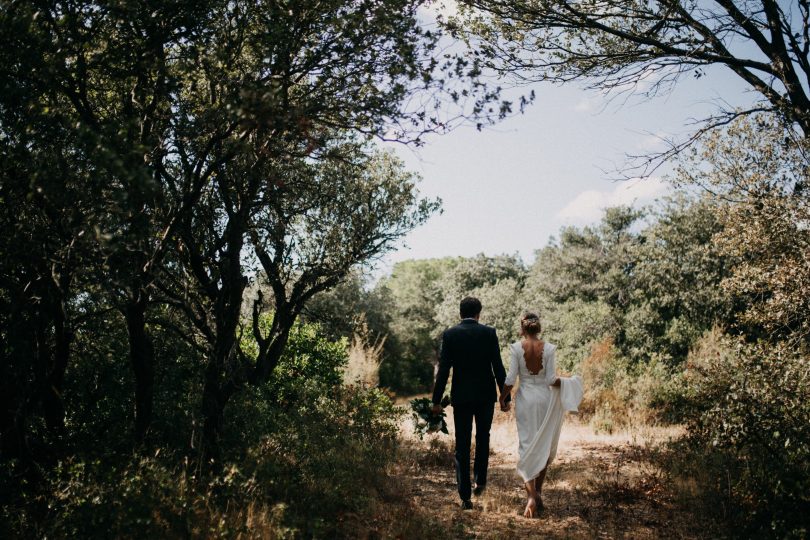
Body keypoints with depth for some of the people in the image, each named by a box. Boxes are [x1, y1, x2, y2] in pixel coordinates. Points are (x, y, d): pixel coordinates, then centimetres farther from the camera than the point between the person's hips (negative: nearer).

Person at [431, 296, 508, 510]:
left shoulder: (449, 334, -4)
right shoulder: (489, 333, -4)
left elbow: (443, 369, -7)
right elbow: (498, 367, -5)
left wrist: (437, 400, -1)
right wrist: (505, 396, 3)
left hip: (461, 396, -1)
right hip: (486, 395, 1)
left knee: (462, 445, 5)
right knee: (483, 437, 24)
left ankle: (465, 496, 3)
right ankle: (480, 480, 24)